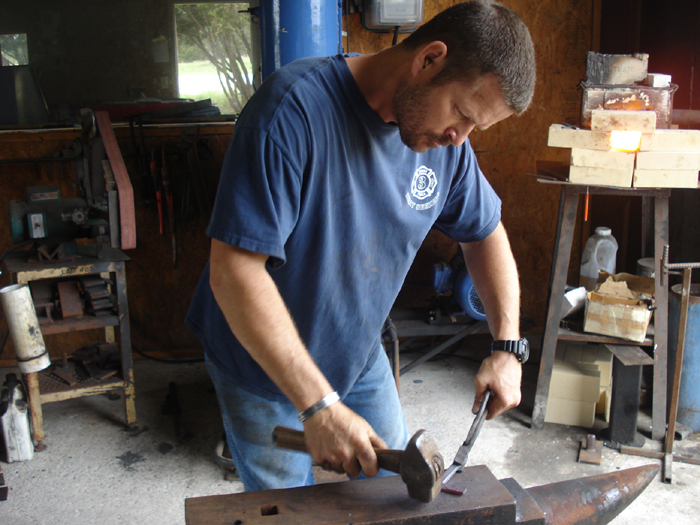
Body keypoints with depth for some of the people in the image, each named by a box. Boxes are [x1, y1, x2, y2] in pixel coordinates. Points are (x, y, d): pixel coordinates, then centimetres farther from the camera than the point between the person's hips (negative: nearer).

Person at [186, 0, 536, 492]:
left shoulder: (446, 141, -9)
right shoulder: (295, 109, -30)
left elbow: (485, 233, 8)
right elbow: (234, 271, -33)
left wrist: (507, 347, -4)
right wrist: (320, 407, -34)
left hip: (361, 358, 6)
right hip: (265, 370, -5)